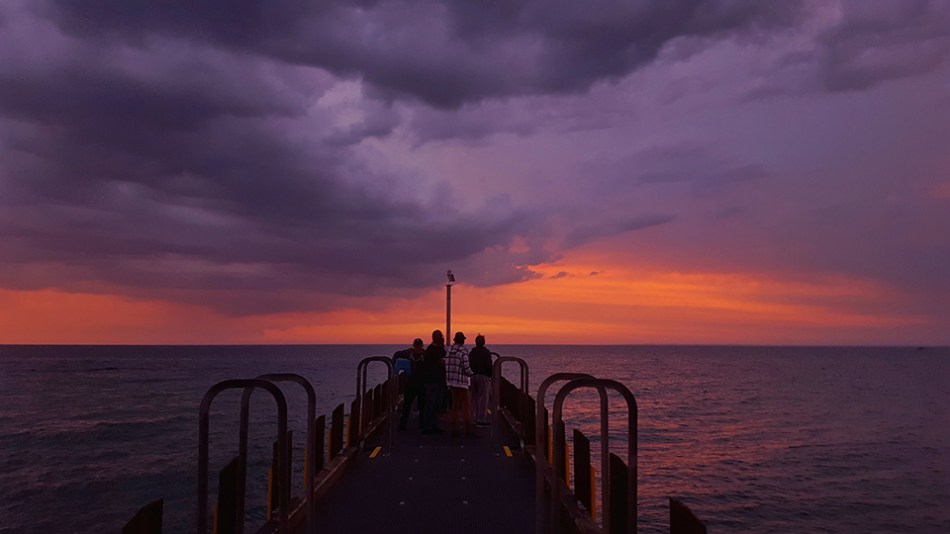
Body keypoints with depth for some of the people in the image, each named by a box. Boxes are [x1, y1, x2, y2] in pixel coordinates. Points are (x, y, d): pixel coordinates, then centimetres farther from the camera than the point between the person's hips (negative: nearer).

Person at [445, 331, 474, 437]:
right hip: (461, 381, -7)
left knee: (455, 405, 13)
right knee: (466, 405, -2)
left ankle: (454, 429, 14)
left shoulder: (450, 351, 7)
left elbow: (447, 366, 9)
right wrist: (470, 373, 5)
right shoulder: (463, 351, -13)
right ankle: (468, 429, -3)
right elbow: (466, 368, -17)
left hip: (451, 381, 7)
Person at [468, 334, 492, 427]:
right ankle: (481, 420, -4)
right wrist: (491, 376, -4)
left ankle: (476, 418, 16)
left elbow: (469, 365, 9)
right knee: (483, 398, -3)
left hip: (473, 376, 6)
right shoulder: (486, 352, -8)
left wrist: (471, 373, 13)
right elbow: (489, 366, -12)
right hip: (483, 376, -6)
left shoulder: (471, 352, 10)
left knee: (475, 398, 12)